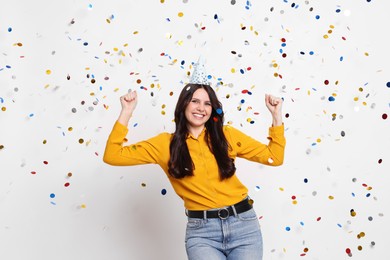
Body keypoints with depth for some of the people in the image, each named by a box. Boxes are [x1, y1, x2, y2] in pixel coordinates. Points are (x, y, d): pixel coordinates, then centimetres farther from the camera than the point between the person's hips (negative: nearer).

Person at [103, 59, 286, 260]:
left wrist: (276, 116, 2)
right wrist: (126, 112, -7)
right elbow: (113, 156, -3)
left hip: (243, 223, 2)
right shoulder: (166, 143, 1)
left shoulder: (227, 135, 5)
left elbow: (274, 157, 9)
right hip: (201, 230, -1)